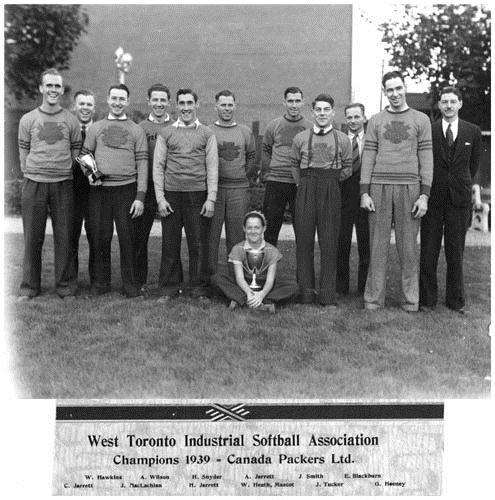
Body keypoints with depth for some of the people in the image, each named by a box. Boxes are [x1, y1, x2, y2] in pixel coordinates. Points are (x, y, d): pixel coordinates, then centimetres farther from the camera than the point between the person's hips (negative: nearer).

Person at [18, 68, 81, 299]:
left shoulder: (71, 120, 7)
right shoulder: (28, 120, 8)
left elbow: (76, 152, 10)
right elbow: (23, 153, 10)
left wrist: (64, 174, 3)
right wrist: (32, 176, 3)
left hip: (63, 185, 0)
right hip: (33, 185, 0)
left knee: (64, 237, 2)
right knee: (32, 237, 4)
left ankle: (66, 286, 12)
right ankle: (29, 287, 14)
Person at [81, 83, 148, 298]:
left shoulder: (136, 130, 9)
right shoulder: (95, 128, 14)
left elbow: (142, 164, 3)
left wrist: (140, 197, -6)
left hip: (126, 190, -1)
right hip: (99, 190, 2)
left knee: (127, 238, 0)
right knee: (100, 237, 5)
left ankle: (130, 283, 10)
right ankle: (101, 281, 18)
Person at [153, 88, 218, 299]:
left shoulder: (207, 133, 9)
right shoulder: (165, 133, 10)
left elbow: (212, 167, 4)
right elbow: (158, 166, 7)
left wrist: (211, 198, -4)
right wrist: (160, 198, -2)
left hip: (198, 195, -1)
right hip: (171, 195, 1)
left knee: (198, 243, 1)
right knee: (170, 243, 3)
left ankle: (199, 288, 10)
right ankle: (169, 287, 14)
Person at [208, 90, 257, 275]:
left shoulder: (245, 132, 11)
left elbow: (252, 157, 18)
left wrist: (244, 176, 9)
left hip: (239, 190, 2)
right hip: (213, 188, -1)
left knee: (237, 235, 5)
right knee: (211, 233, -1)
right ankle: (209, 273, 8)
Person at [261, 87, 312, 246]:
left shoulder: (310, 128, 4)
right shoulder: (273, 126, 6)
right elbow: (265, 151, 10)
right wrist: (266, 176, 2)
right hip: (275, 182, 1)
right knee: (272, 226, 6)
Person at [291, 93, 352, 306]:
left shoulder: (342, 139, 8)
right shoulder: (300, 138, 10)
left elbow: (347, 169, 13)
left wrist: (330, 182, 9)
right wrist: (305, 185, 12)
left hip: (331, 193, -1)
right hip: (305, 191, 1)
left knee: (329, 243, -2)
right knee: (304, 241, 0)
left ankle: (328, 295, 2)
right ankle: (306, 293, 7)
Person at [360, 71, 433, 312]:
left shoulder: (421, 120, 9)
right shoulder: (375, 120, 12)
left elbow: (426, 158, 4)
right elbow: (368, 156, 8)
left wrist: (424, 194, -4)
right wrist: (364, 192, -1)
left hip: (409, 189, -1)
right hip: (379, 187, 1)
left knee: (408, 248, 1)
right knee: (378, 247, 2)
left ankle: (410, 301, 10)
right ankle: (373, 300, 9)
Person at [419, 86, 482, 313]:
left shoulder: (472, 132, 6)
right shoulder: (428, 130, 1)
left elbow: (474, 164, 16)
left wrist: (463, 185, 15)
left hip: (459, 198, 1)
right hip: (432, 198, -1)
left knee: (455, 252, 7)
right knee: (428, 252, 2)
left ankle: (456, 300, 18)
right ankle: (427, 299, 13)